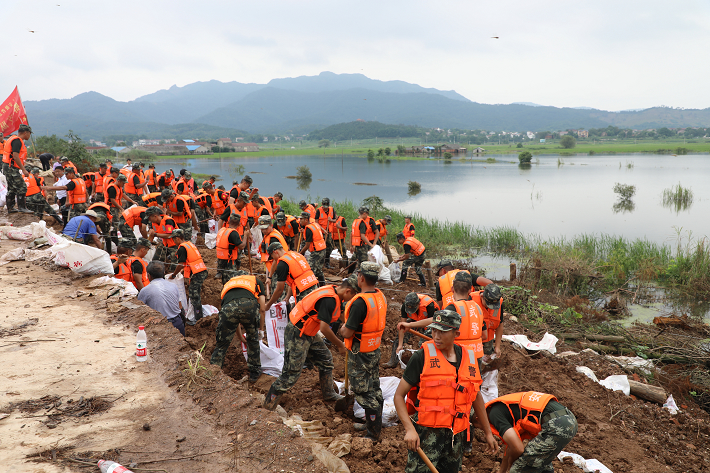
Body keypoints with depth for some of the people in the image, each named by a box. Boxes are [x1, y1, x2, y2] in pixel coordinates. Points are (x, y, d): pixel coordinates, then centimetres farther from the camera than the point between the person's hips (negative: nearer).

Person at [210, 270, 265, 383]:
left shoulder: (228, 283, 44)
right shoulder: (256, 280, 37)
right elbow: (262, 309, 25)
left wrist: (241, 338, 57)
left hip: (228, 308, 1)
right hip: (249, 305, -1)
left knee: (221, 345, 15)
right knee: (253, 339, 24)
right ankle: (254, 373, 32)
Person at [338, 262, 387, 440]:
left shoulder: (360, 302, -27)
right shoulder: (381, 297, 0)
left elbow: (347, 333, -24)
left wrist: (342, 328, -2)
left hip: (360, 353, -9)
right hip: (375, 350, 9)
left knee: (364, 392, 2)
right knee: (374, 388, 20)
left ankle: (373, 434, 9)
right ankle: (372, 424, 36)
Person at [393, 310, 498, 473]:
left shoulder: (469, 358, 5)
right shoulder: (422, 357, -9)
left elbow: (476, 398, 18)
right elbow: (399, 395, -8)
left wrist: (488, 433, 20)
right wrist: (409, 429, -20)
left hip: (456, 435, 5)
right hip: (425, 433, -4)